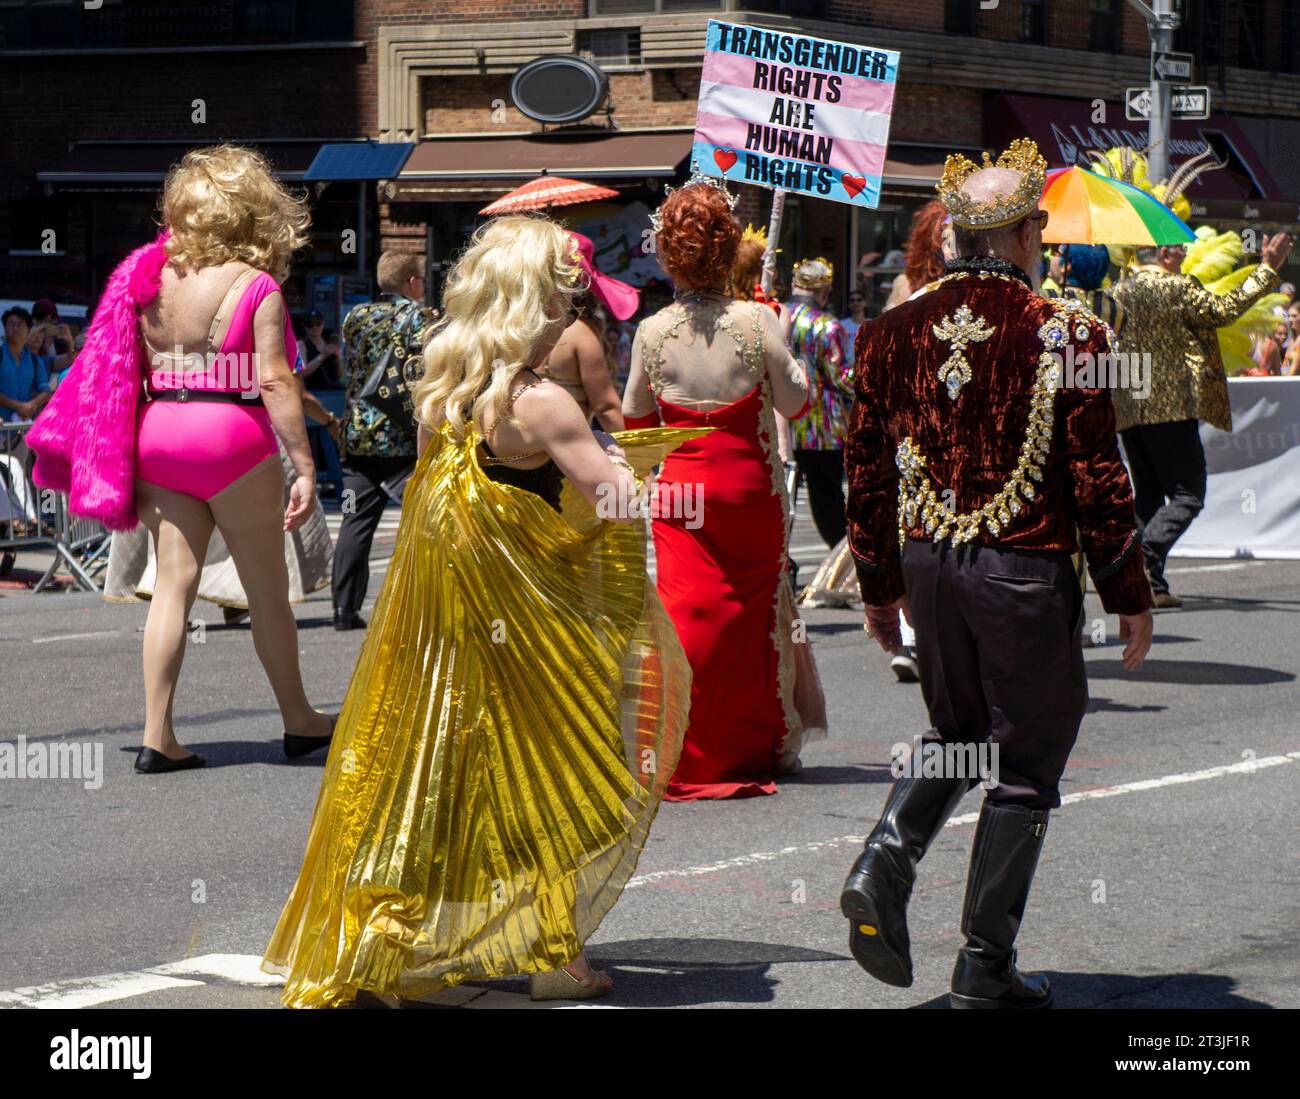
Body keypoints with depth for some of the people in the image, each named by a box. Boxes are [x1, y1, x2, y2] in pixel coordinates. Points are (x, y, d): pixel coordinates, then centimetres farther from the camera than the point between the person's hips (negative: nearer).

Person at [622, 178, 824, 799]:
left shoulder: (652, 332, -6)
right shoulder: (756, 322, -12)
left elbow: (633, 417, 7)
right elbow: (795, 403, -4)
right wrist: (781, 350, 10)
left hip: (681, 491, 0)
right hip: (750, 488, 0)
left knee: (689, 613, 2)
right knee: (754, 609, 14)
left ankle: (691, 756, -3)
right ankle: (759, 743, 25)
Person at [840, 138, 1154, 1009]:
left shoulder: (895, 332, 3)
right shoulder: (1065, 333, -11)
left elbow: (868, 470, 8)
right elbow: (1098, 481, -9)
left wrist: (880, 586, 19)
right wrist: (1130, 596, 0)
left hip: (928, 564, 5)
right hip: (1025, 571, -5)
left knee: (958, 730, 25)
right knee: (1024, 760, 7)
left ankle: (885, 863, 1)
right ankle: (986, 965, 10)